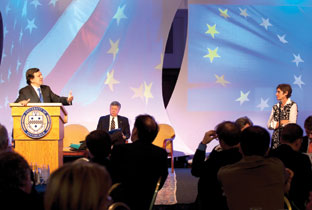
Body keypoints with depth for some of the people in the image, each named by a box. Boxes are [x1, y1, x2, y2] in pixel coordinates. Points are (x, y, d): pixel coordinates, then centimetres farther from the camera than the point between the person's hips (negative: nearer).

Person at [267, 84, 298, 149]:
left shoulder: (292, 105, -3)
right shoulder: (275, 107, 12)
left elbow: (292, 124, -12)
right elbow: (269, 125, 5)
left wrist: (276, 124, -1)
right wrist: (282, 122, -9)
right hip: (276, 138, 4)